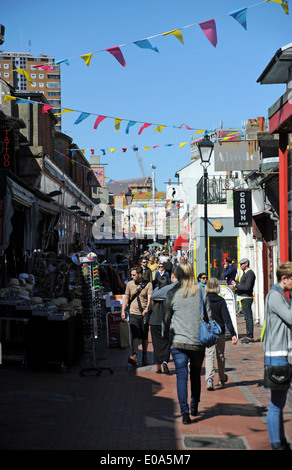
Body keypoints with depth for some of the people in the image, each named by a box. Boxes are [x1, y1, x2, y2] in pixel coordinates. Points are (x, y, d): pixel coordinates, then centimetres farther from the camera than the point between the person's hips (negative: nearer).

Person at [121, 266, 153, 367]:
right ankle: (134, 356, -25)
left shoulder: (148, 284, -1)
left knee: (145, 336, 9)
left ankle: (145, 356, 25)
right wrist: (123, 311, 6)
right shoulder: (129, 284, 8)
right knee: (135, 335, -13)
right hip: (134, 314, 1)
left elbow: (150, 298, -10)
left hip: (145, 314, -1)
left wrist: (147, 309, -26)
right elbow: (126, 298, 14)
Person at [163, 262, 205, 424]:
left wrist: (165, 336, 16)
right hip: (198, 342, 1)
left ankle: (184, 411, -9)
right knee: (196, 375, 18)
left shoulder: (172, 293, -3)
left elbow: (167, 318, 3)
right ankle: (194, 407, 29)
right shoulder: (201, 292, -1)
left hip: (178, 342, -1)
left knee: (182, 376, 1)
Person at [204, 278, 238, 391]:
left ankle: (209, 378, -22)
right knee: (220, 355, 16)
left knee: (209, 355, -2)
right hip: (220, 332, 1)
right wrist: (233, 333, -13)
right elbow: (227, 317, -11)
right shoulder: (221, 301, -6)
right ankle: (222, 379, 29)